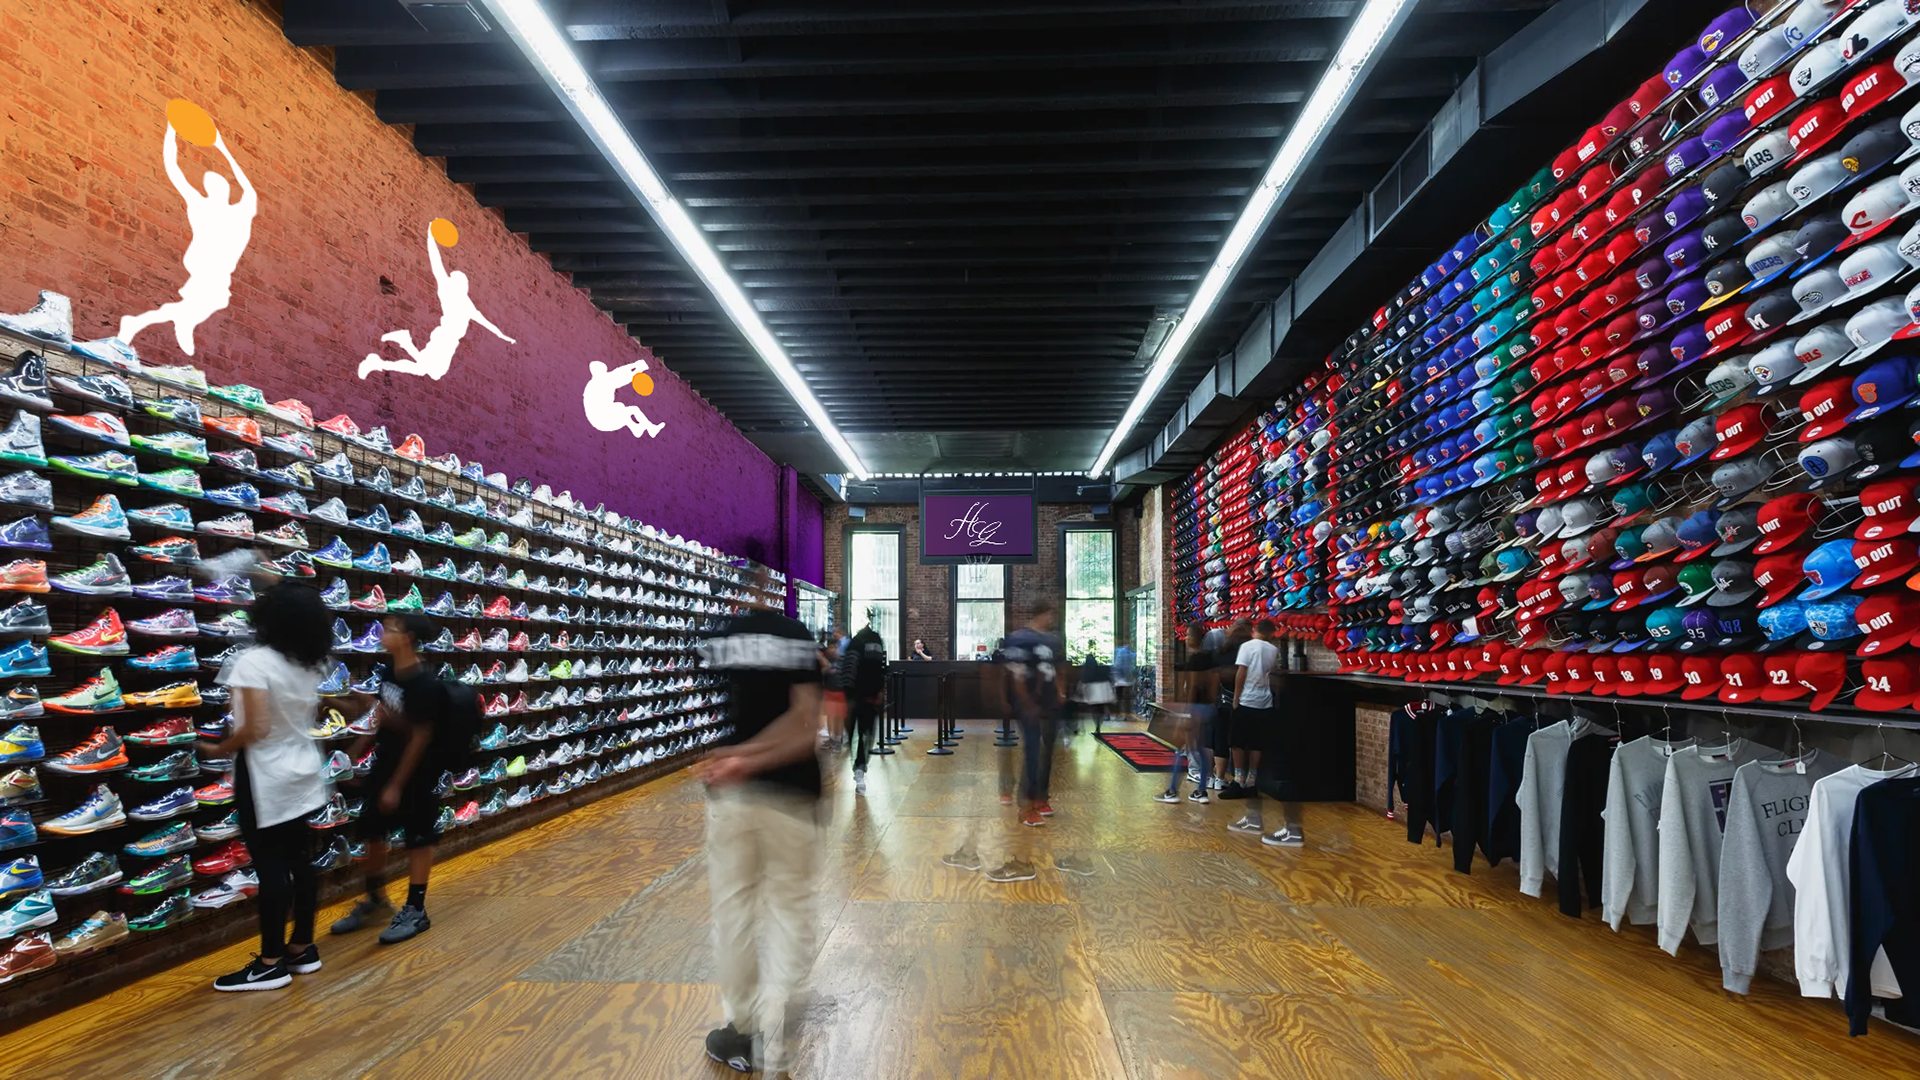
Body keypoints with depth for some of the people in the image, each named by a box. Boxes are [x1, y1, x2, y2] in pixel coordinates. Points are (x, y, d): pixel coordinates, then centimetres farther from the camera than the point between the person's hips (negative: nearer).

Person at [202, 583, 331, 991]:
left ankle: (271, 963, 10)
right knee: (300, 862, 13)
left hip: (266, 777, -7)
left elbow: (255, 728, -21)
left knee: (270, 868, 1)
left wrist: (218, 749, -7)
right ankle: (303, 948, 22)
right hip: (303, 772, 7)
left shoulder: (254, 662, -18)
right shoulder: (311, 666, 3)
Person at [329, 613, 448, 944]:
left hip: (415, 771, -9)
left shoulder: (424, 684, -24)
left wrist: (396, 785, -17)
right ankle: (375, 900, 36)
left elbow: (420, 737, -21)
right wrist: (359, 749, 16)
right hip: (386, 762, 9)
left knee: (418, 837, 4)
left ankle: (416, 910, 17)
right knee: (372, 830, 17)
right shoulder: (390, 671, 1)